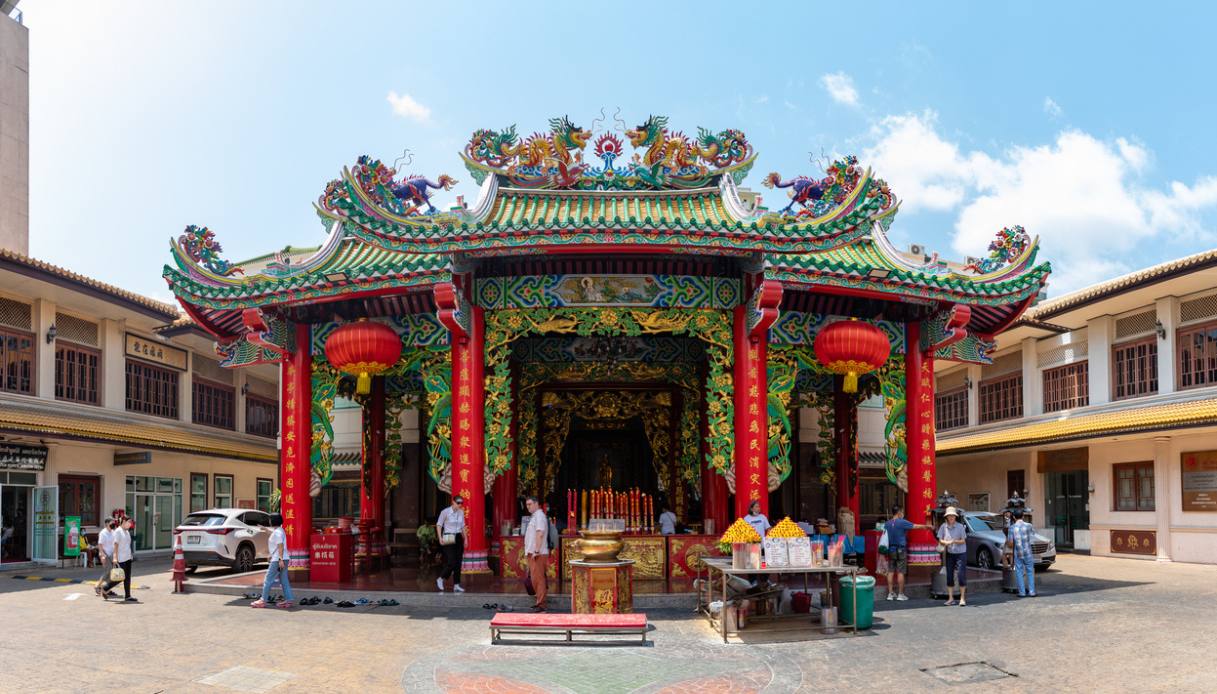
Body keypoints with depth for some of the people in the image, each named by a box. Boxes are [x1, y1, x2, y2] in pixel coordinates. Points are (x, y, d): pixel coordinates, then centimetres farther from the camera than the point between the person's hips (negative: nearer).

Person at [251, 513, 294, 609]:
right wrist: (271, 557, 31)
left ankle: (263, 600, 2)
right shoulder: (280, 530, 16)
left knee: (268, 580, -2)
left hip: (277, 560, -10)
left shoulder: (277, 532, -15)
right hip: (282, 559, 10)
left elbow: (280, 546, -22)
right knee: (284, 580, 8)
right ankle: (289, 600, 6)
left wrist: (280, 559, -27)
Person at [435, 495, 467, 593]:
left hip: (458, 538, 6)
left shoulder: (461, 512, 7)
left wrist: (465, 538, 14)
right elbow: (438, 525, -4)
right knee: (451, 563, -12)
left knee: (458, 562, 3)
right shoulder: (445, 512, -9)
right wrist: (440, 537, -12)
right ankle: (440, 579, 12)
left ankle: (456, 585, 9)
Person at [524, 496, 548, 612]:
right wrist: (528, 551, 21)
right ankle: (539, 601, 21)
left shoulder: (539, 516, -11)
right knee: (534, 578, 14)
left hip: (538, 554, -10)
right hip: (532, 553, 10)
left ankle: (541, 604, -7)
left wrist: (536, 551, -24)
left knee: (538, 578, -9)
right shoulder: (534, 516, 19)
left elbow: (540, 534, -21)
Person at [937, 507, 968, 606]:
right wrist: (945, 542, -19)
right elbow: (940, 540, 3)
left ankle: (962, 598, 0)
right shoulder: (943, 526, -2)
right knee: (949, 576, 6)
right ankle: (951, 598, 15)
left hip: (960, 553, -3)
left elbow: (963, 541, -8)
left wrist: (954, 541, -26)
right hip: (949, 553, 3)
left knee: (961, 575, -8)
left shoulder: (960, 526, -10)